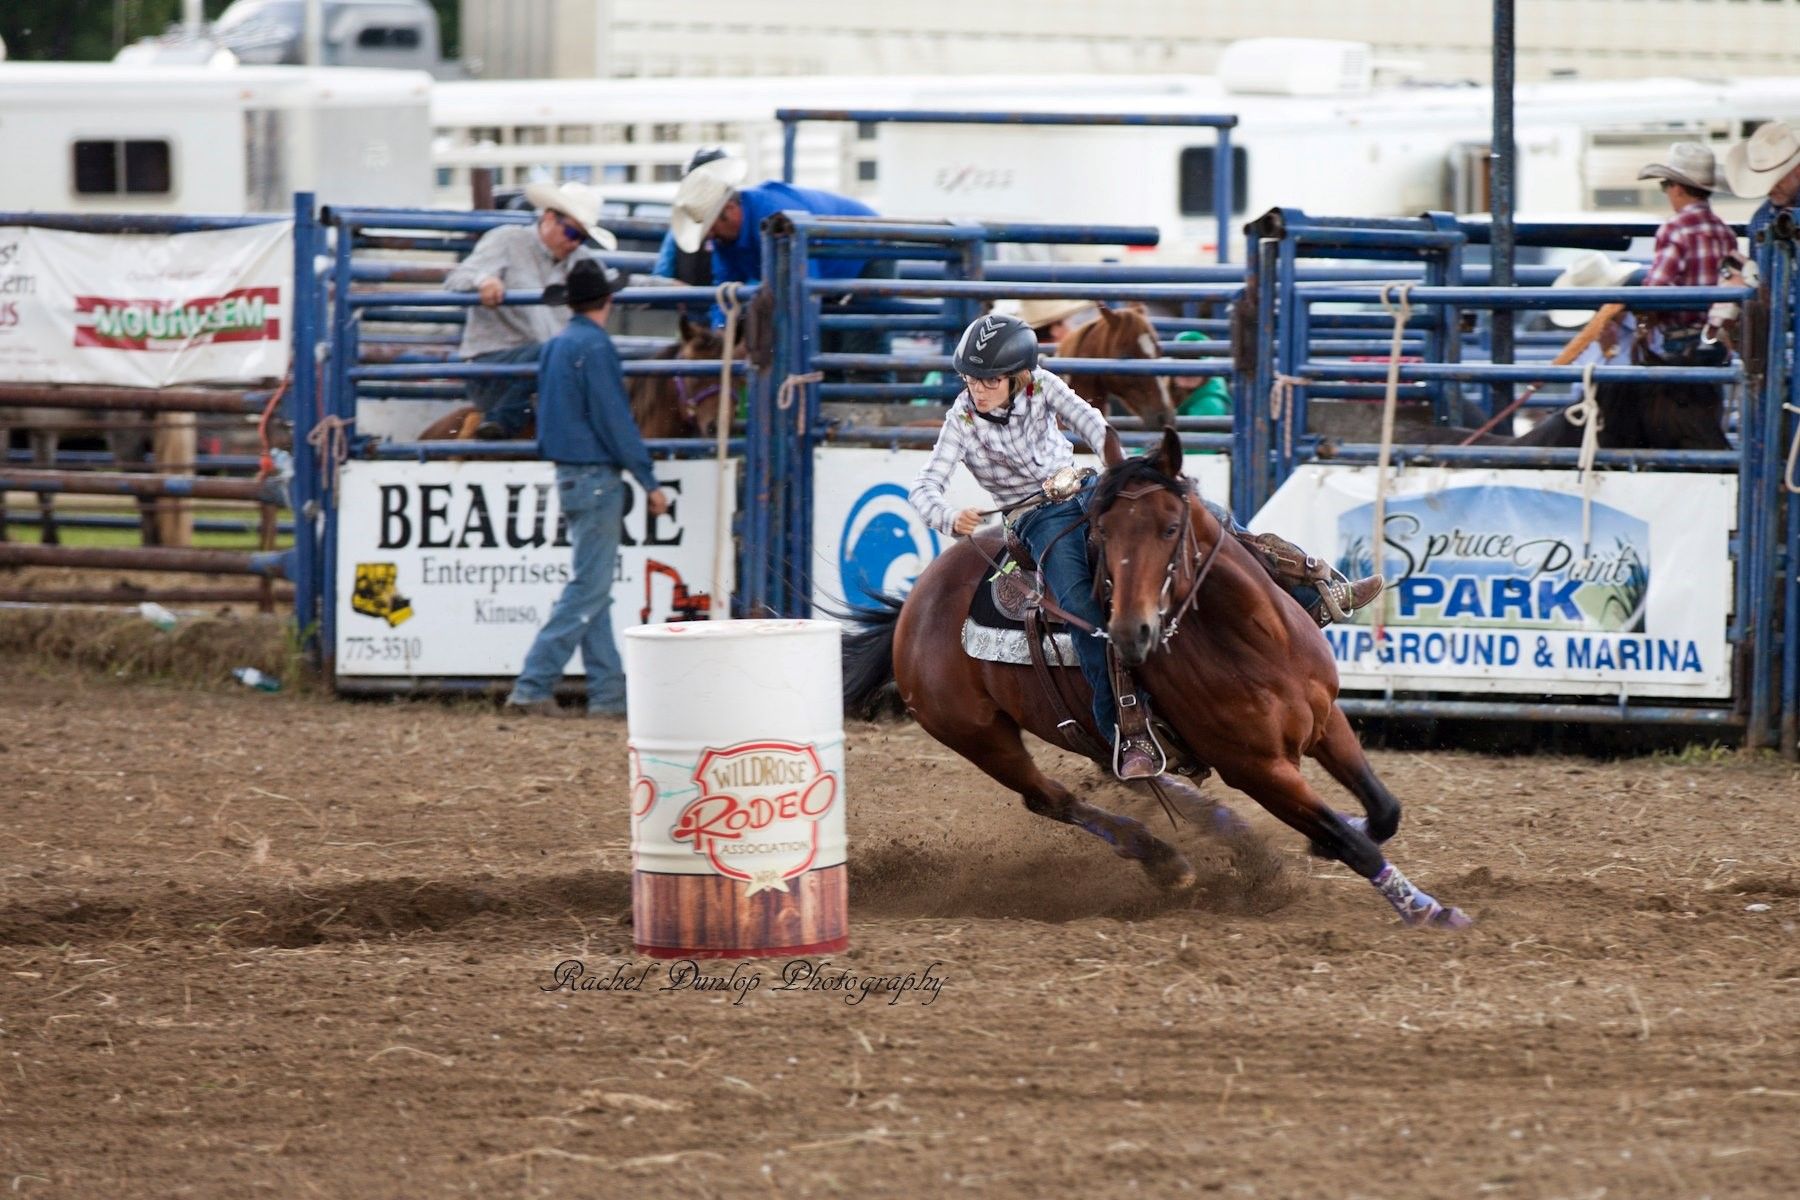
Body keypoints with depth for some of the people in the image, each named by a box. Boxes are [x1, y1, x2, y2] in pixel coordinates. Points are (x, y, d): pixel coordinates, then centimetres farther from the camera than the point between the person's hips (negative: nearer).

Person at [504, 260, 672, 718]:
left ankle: (608, 693, 13)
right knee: (589, 587, -7)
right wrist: (649, 482, -13)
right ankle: (533, 685, -12)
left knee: (593, 588, 11)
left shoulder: (555, 346, 12)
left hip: (569, 473, 10)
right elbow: (614, 419, -17)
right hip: (597, 476, -10)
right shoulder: (594, 346, -15)